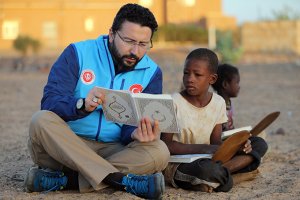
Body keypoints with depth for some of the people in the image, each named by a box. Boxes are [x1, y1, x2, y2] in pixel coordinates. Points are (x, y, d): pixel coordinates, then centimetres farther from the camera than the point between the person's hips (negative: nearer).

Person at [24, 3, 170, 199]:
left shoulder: (152, 72, 4)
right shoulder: (78, 53, -1)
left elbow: (133, 128, -3)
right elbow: (49, 102, -12)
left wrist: (136, 134, -29)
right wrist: (82, 105, -34)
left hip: (115, 150, 1)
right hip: (64, 144, -1)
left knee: (159, 151, -26)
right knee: (42, 120, -31)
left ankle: (65, 179, -29)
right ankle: (122, 180, -35)